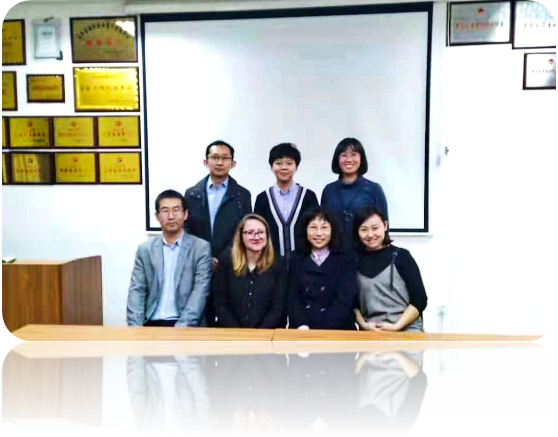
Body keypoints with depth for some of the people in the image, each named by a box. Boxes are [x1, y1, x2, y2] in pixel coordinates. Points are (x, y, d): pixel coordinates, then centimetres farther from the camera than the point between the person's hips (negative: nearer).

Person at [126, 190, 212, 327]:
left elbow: (200, 292, -8)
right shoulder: (145, 250, 10)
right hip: (152, 323, 2)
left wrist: (181, 328, -18)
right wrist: (135, 327, -11)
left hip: (186, 325, -2)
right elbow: (136, 291, 4)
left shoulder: (201, 248, 0)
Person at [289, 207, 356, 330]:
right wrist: (302, 326, -13)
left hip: (337, 330, -1)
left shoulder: (346, 261, 6)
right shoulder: (296, 259, 11)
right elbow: (293, 298, 3)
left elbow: (344, 300, -5)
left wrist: (324, 331, -16)